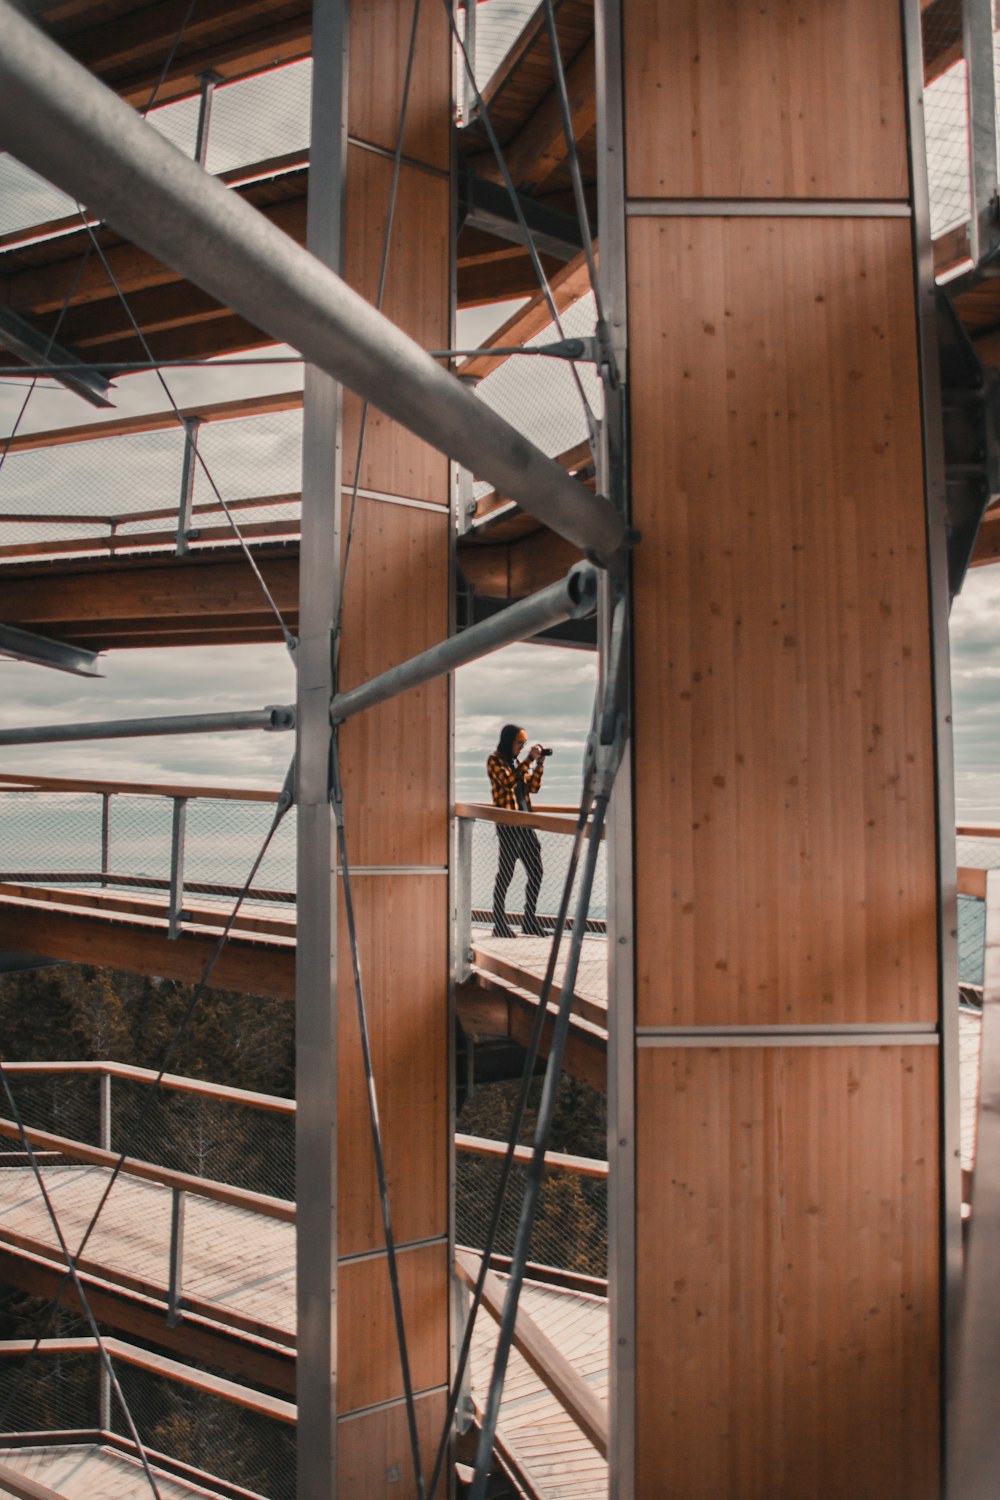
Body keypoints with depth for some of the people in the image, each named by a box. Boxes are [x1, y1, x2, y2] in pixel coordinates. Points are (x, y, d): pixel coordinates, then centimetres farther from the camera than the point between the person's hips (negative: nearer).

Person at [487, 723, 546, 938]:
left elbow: (533, 787, 15)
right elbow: (509, 781, -19)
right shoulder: (495, 761, -4)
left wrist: (539, 763, 4)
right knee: (505, 874, -3)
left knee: (536, 872, 6)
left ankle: (529, 921, 15)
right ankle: (499, 924, 5)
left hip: (525, 822, 7)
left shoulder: (518, 761, 17)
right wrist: (529, 759, -17)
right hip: (507, 823, -7)